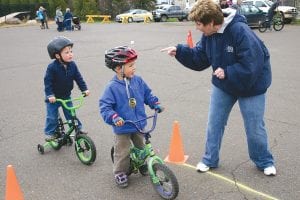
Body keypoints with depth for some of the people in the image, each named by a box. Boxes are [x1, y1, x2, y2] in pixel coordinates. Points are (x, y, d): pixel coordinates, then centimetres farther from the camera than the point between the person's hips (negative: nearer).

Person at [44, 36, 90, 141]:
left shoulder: (72, 65, -9)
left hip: (66, 96, 3)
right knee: (52, 116, 3)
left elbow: (78, 77, -1)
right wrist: (50, 95, -26)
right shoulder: (52, 67, -23)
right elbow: (47, 81, -20)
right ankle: (50, 133, 18)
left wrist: (84, 89, -5)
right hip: (53, 98, -3)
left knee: (71, 113, 12)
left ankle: (78, 127, 27)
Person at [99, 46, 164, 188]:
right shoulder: (112, 87, -19)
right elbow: (105, 106, -20)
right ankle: (120, 173, 27)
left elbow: (147, 94, 10)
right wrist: (114, 117, -34)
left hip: (139, 125, 5)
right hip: (122, 128, -5)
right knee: (122, 152, 6)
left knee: (141, 147, 23)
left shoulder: (138, 80, -4)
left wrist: (155, 104, -2)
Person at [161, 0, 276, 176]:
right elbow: (200, 59, -3)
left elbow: (252, 64, -32)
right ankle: (210, 160, 28)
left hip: (251, 86, -6)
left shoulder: (240, 31, -31)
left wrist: (226, 72, -27)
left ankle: (265, 162, 31)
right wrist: (179, 51, -14)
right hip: (223, 85, 6)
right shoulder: (209, 35, -8)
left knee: (254, 127, 6)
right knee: (214, 123, 10)